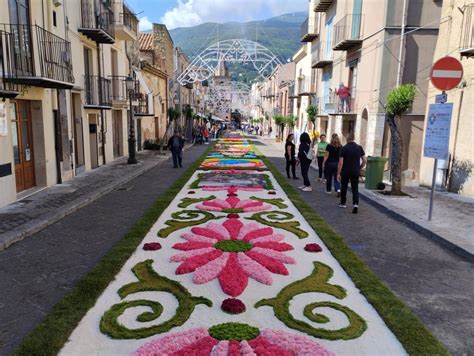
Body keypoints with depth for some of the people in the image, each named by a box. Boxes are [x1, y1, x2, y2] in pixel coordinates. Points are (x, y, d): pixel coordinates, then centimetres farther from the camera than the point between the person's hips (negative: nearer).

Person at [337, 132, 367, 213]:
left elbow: (340, 162, -13)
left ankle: (342, 203, 29)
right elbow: (365, 161, 0)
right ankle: (355, 204, -15)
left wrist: (338, 173, -9)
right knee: (355, 189, 4)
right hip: (355, 172, 2)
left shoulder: (344, 148, -9)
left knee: (344, 187, 16)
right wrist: (359, 168, 14)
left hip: (345, 172, -1)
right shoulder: (359, 148, 0)